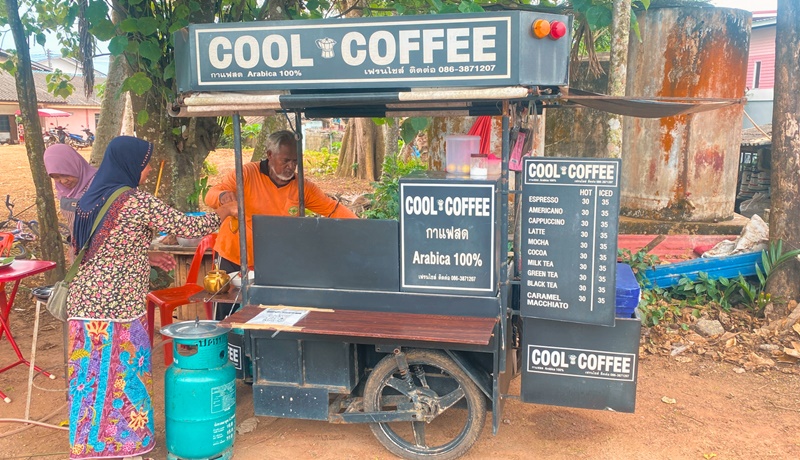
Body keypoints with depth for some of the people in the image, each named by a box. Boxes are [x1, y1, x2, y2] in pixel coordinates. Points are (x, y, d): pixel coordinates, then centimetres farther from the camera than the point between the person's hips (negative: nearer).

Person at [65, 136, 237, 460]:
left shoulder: (93, 199, 12)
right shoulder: (138, 202, -12)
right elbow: (189, 228, -10)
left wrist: (147, 256, 26)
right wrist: (224, 212, 6)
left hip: (84, 301, 8)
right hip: (118, 307, -8)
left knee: (91, 378, 16)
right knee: (122, 376, 6)